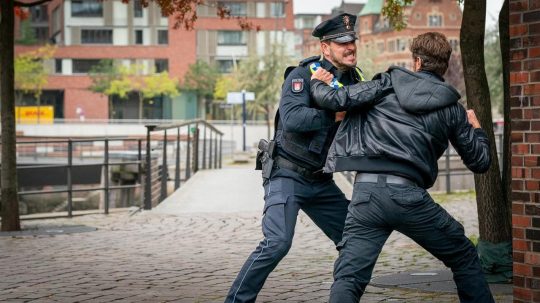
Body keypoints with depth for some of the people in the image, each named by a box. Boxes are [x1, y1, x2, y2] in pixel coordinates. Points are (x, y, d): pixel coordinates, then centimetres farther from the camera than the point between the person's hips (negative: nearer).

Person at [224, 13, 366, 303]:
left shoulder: (354, 80, 7)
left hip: (321, 181, 7)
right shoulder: (303, 74, -14)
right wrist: (337, 116, -25)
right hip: (287, 175, -7)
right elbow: (292, 118, -30)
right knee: (277, 243, -20)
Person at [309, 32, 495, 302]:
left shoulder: (388, 84, 10)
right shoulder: (451, 109, 13)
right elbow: (480, 162, 18)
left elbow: (335, 100, 2)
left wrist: (317, 83, 24)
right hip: (409, 195, 0)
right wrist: (476, 128, 39)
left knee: (348, 279, -1)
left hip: (366, 191, 0)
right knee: (465, 259, 20)